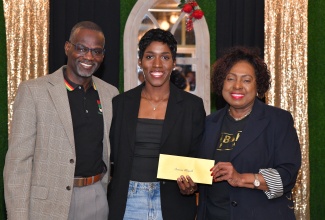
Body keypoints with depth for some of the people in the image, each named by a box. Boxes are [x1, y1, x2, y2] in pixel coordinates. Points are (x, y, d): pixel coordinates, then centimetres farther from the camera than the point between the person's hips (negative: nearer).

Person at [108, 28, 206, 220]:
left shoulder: (193, 105, -1)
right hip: (127, 203, 1)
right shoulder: (120, 103, 4)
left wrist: (191, 186, -17)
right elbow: (112, 155, 8)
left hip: (172, 203, -1)